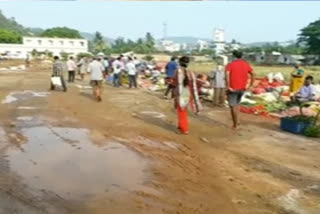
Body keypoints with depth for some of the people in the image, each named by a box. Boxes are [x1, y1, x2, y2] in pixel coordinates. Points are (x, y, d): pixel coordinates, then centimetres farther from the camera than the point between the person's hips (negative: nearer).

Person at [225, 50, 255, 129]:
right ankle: (237, 120, 20)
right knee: (236, 104, 24)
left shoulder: (230, 64, -6)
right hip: (242, 88, 5)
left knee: (233, 106, 2)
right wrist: (250, 85, 9)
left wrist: (228, 87, -20)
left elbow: (227, 74, -22)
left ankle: (235, 124, 3)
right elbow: (252, 74, 6)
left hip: (233, 89, -5)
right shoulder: (246, 64, 8)